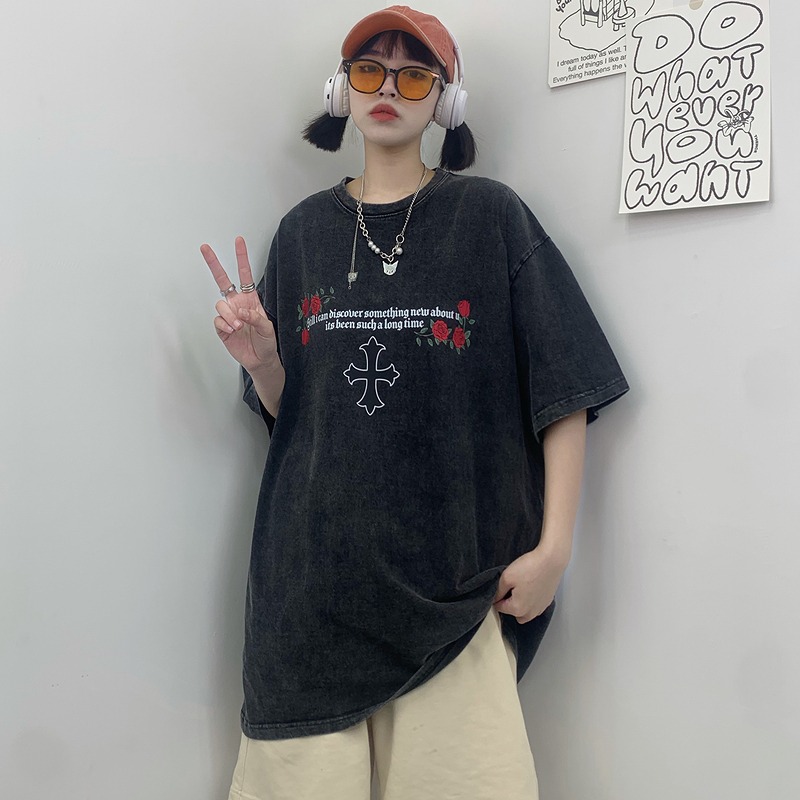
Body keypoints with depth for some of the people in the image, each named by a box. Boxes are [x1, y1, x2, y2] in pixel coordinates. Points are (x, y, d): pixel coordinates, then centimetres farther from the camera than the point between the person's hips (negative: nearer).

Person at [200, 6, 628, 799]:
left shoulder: (490, 214, 1)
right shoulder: (305, 229, 10)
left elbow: (563, 387, -2)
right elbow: (285, 409, 13)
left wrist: (554, 546, -8)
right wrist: (262, 361, -9)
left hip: (456, 576, -2)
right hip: (314, 570, 3)